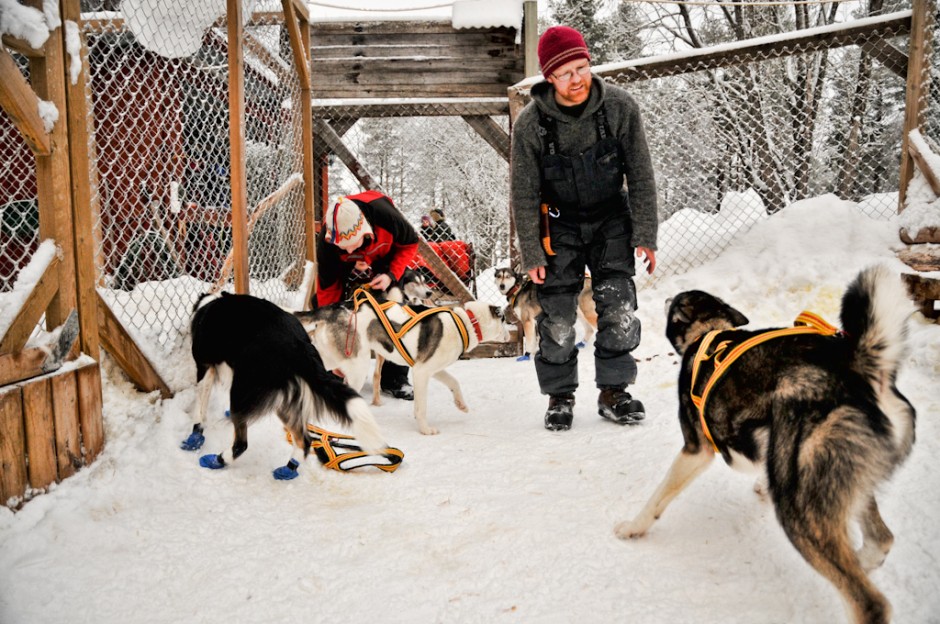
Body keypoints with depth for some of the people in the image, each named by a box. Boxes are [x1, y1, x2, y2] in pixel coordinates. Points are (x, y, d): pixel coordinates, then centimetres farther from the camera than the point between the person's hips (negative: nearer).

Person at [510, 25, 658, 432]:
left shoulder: (619, 106, -14)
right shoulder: (530, 123, -17)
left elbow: (640, 174, -7)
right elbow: (524, 193, -9)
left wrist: (645, 235, -8)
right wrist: (532, 254, -9)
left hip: (611, 218, 1)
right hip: (560, 223, -1)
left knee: (619, 308, -8)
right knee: (557, 318, -2)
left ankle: (613, 391, 9)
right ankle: (560, 396, 15)